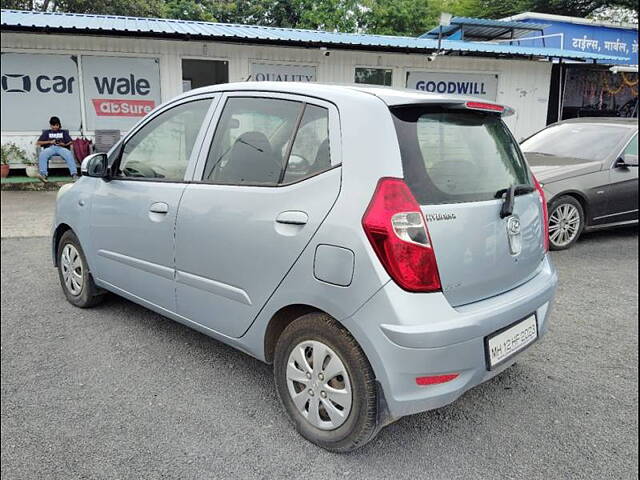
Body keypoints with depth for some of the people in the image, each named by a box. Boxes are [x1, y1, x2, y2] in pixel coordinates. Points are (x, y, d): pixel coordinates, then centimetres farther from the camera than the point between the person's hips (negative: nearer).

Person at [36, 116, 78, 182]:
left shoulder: (63, 132, 29)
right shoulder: (47, 132, 28)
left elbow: (70, 142, 18)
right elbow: (38, 143, 19)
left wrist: (64, 144, -4)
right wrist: (49, 142, 3)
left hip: (61, 148, -1)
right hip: (50, 148, 1)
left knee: (69, 154, -37)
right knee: (42, 154, -35)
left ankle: (74, 174, -50)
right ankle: (43, 174, -48)